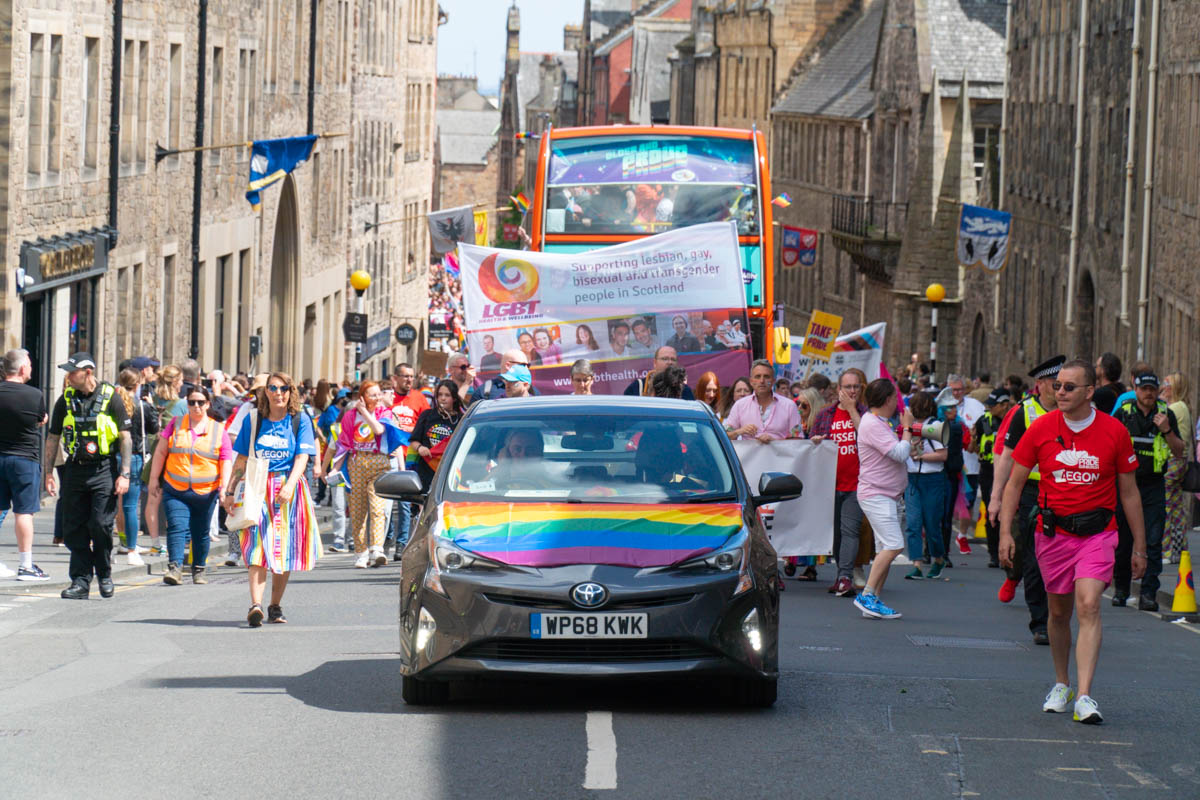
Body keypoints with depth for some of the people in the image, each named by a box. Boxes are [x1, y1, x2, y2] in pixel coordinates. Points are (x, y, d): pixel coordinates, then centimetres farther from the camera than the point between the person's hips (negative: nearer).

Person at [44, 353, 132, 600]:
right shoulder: (66, 400, 6)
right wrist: (49, 473, 10)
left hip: (104, 470, -4)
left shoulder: (110, 397, -4)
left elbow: (125, 438, -2)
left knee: (101, 524, -9)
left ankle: (105, 574, 10)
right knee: (74, 528, 2)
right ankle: (80, 580, 7)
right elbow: (53, 438, 14)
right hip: (75, 469, 4)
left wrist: (124, 474, -8)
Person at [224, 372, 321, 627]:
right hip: (258, 489, 0)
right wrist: (229, 491, 7)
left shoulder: (300, 421, 3)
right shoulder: (253, 420, 9)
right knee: (258, 546, -15)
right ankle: (256, 605, -28)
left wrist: (289, 486, -22)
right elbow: (241, 459, 12)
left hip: (290, 490, 0)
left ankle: (275, 606, 17)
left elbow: (302, 457, -7)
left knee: (284, 549, 4)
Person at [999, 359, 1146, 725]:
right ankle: (1061, 684, 32)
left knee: (1089, 606, -18)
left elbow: (1129, 492, 5)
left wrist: (1140, 547, 7)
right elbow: (1015, 482, 6)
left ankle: (1084, 696, -23)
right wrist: (1005, 531, -3)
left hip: (1097, 533, -2)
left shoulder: (1115, 432, -4)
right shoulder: (1041, 428, -2)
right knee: (1059, 612, 12)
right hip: (1053, 533, 2)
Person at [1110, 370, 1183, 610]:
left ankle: (1148, 593, -7)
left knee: (1152, 542, -7)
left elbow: (1179, 453, 6)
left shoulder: (1166, 414, 5)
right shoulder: (1123, 413, 2)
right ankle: (1121, 588, 21)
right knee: (1122, 540, 6)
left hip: (1153, 485, 0)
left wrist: (1166, 430, -9)